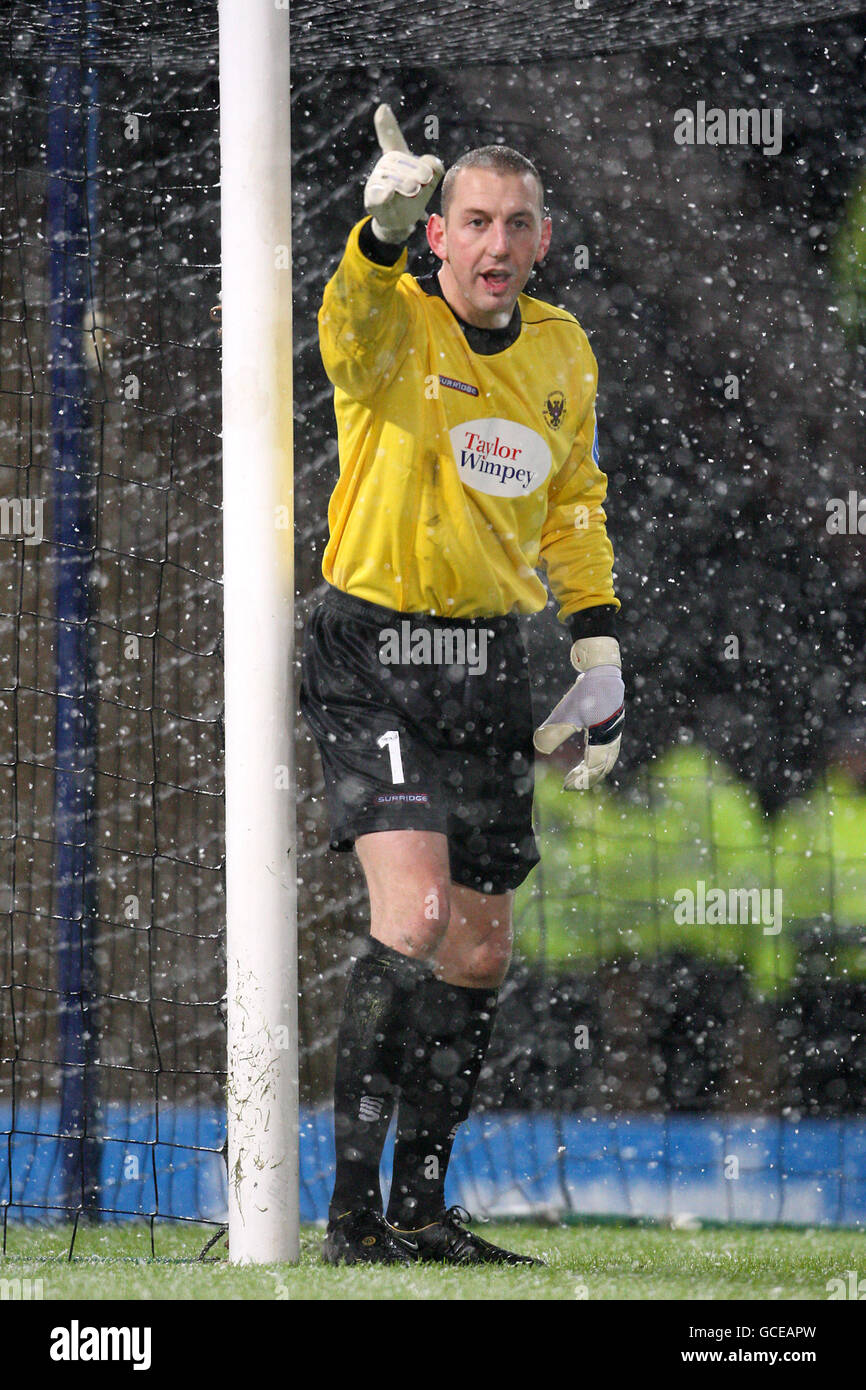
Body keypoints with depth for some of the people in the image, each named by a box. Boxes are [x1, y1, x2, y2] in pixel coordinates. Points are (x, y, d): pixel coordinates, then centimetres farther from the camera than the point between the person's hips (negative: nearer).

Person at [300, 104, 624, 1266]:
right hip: (374, 654, -6)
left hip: (489, 665, 6)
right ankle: (352, 1211, -16)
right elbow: (350, 326, -36)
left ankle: (422, 1208, 20)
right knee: (414, 917, -21)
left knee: (480, 952, 8)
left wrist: (599, 654, 15)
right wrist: (381, 232, -57)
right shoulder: (398, 324, -10)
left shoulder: (563, 352, 8)